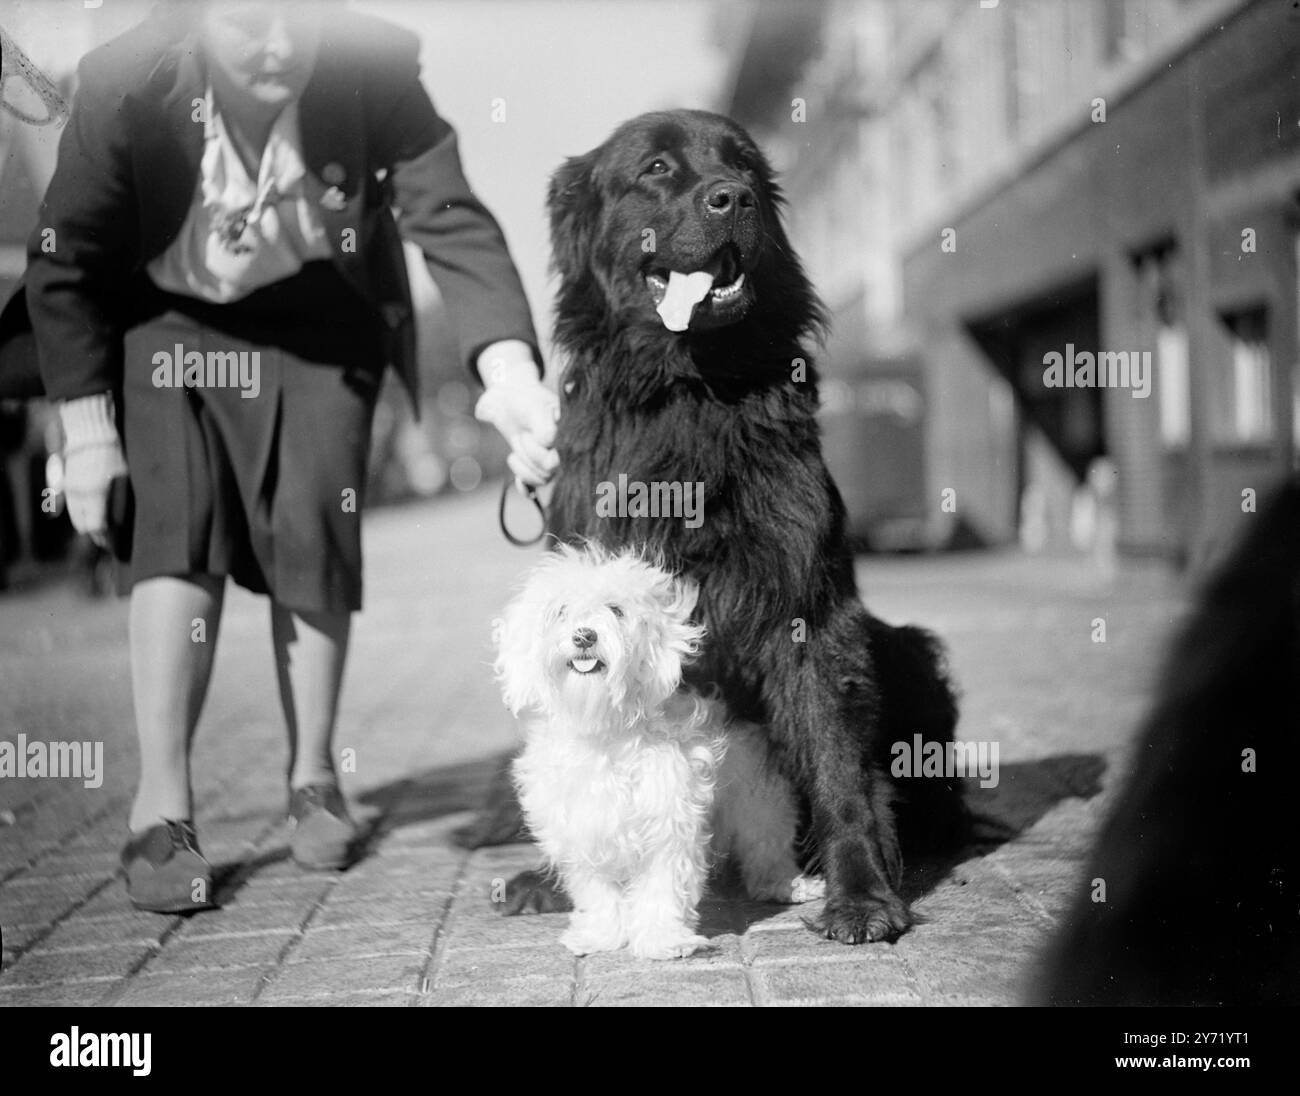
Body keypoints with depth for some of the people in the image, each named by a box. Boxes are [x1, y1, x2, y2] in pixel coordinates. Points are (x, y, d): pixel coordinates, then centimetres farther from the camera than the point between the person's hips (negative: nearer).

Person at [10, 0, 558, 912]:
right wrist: (89, 429, -16)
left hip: (316, 327, 1)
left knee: (315, 538, -6)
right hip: (171, 324, -1)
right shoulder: (127, 84, -28)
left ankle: (314, 775, 14)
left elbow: (451, 219, -29)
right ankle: (161, 810, -10)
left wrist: (508, 366, -45)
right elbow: (65, 262, -16)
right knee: (179, 533, -15)